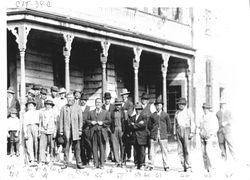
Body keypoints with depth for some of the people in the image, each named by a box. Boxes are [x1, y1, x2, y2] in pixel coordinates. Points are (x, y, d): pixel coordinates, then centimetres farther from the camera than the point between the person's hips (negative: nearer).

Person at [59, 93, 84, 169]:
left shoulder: (77, 107, 8)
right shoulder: (64, 108, 9)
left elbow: (80, 119, 7)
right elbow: (61, 119, 8)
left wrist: (80, 129, -1)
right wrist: (61, 130, 3)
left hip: (75, 129, 0)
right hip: (67, 129, 0)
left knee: (77, 147, 1)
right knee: (66, 146, -3)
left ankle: (79, 163, 5)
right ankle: (66, 163, 2)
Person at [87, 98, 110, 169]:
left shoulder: (105, 112, 13)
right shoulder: (91, 112, 17)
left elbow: (108, 121, 6)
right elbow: (87, 120, 15)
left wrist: (102, 123, -9)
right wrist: (91, 122, -5)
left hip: (102, 132, -1)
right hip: (93, 132, 1)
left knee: (102, 148, -3)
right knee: (94, 148, -1)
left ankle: (101, 164, 0)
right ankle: (96, 164, 2)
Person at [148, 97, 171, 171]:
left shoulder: (165, 115, 8)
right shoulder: (152, 115, 9)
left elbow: (169, 126, 11)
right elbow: (149, 126, 15)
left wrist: (165, 133, 8)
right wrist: (152, 132, 7)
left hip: (163, 136, -1)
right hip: (154, 136, 1)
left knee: (164, 151, -1)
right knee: (152, 151, -1)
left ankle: (166, 166, 4)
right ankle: (151, 166, 4)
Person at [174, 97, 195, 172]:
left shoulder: (189, 112, 3)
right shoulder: (177, 113, 17)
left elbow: (192, 123, -1)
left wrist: (192, 132, -9)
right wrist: (175, 133, 14)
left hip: (186, 130, -5)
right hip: (179, 131, 5)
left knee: (186, 150, -12)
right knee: (180, 150, -1)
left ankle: (188, 166, -9)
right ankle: (184, 166, 2)